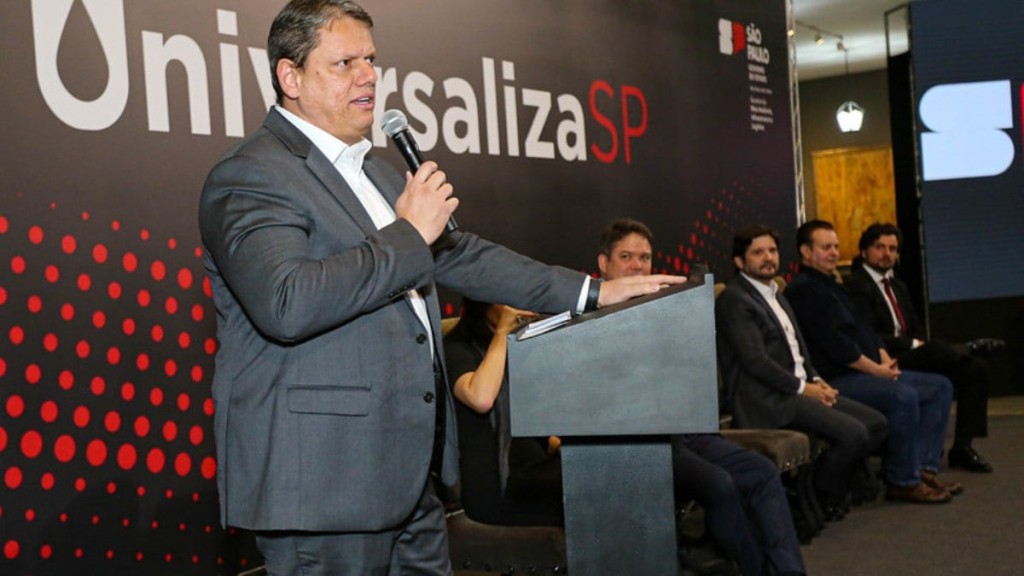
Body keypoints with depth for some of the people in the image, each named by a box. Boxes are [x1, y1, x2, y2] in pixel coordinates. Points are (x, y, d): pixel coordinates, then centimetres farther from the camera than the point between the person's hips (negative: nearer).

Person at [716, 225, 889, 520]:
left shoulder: (775, 294, 21)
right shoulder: (734, 300, -10)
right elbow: (755, 361, -18)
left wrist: (817, 380, 5)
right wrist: (803, 388, -13)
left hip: (800, 388, 10)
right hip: (768, 401, -10)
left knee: (877, 424, 1)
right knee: (853, 433, -21)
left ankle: (834, 484, 15)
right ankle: (819, 502, 1)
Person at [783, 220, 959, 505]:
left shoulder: (830, 285, 22)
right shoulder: (803, 289, -11)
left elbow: (863, 330, 22)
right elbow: (834, 343, -19)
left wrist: (886, 360, 4)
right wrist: (876, 369, -13)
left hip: (867, 372, 11)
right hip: (835, 382, -11)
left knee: (940, 387, 6)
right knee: (904, 396, -32)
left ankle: (923, 468, 2)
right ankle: (902, 482, -18)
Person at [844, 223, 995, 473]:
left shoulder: (899, 287, 25)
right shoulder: (855, 285, -5)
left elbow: (917, 329, 22)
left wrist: (920, 345, -1)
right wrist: (914, 345, -14)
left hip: (910, 356, 9)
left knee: (976, 368, -7)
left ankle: (963, 446, -5)